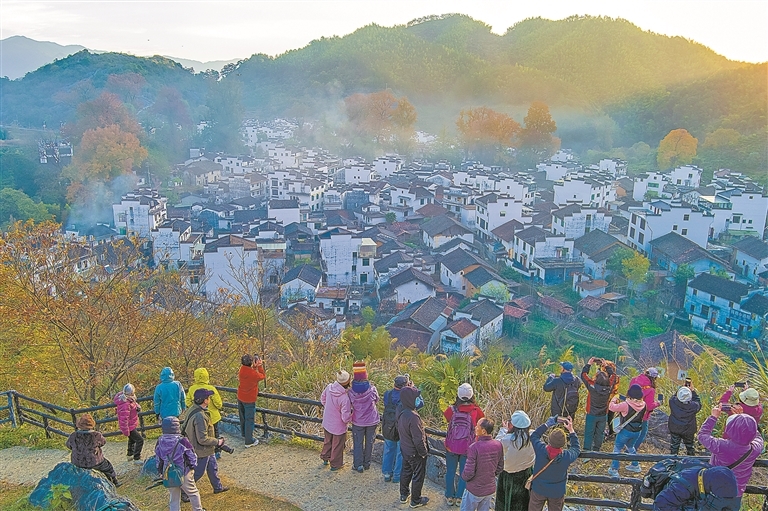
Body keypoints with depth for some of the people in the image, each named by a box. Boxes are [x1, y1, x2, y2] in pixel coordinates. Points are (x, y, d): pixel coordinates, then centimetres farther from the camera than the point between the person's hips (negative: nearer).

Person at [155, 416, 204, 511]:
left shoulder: (160, 441, -10)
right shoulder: (182, 441, -24)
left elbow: (157, 459, 3)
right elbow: (192, 456, -13)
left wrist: (161, 471, 18)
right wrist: (193, 465, 8)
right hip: (184, 474, -4)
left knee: (174, 497, 21)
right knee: (193, 493, 19)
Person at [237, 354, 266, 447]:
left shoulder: (242, 370, -10)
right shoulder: (253, 374, -29)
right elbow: (263, 376, -8)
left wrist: (255, 366, 0)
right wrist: (260, 366, -2)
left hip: (240, 398, 7)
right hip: (249, 400, -7)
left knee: (242, 417, 24)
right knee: (249, 420, 5)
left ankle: (244, 434, 44)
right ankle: (249, 441, 13)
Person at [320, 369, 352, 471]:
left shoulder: (329, 387, -19)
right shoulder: (344, 398, -36)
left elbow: (323, 399, 3)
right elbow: (345, 418, -29)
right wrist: (352, 415, -8)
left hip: (326, 423, 6)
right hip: (338, 426, -5)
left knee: (327, 441, 31)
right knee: (337, 445, 20)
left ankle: (325, 458, 52)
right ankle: (335, 464, 39)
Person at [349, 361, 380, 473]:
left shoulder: (351, 392, -16)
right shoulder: (372, 389, -17)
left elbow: (350, 404, -1)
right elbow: (376, 400, 1)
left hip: (358, 422, -1)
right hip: (372, 421, 1)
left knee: (358, 443, 14)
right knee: (369, 442, 18)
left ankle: (358, 465, 20)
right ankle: (367, 463, 30)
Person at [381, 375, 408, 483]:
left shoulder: (387, 394, -12)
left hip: (387, 429, 4)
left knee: (388, 450, 22)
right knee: (401, 453, 14)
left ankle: (387, 474, 33)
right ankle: (397, 476, 25)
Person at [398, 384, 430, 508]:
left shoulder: (401, 412, -8)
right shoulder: (413, 417, -35)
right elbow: (418, 440, -28)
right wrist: (424, 452, -14)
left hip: (405, 450, 8)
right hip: (415, 453, -8)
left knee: (406, 471, 25)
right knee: (418, 476, 12)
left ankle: (403, 495, 43)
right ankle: (415, 500, 29)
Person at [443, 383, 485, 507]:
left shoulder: (452, 409, -15)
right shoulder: (476, 411, -16)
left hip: (451, 447, 1)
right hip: (467, 449, -1)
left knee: (450, 472, 18)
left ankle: (449, 497, 30)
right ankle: (460, 498, 28)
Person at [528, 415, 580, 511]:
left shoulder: (540, 450, -31)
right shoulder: (567, 456, -31)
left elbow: (534, 435, -9)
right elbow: (576, 449, -6)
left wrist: (551, 421, -8)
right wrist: (571, 430, -1)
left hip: (538, 490, 0)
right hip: (557, 492, 0)